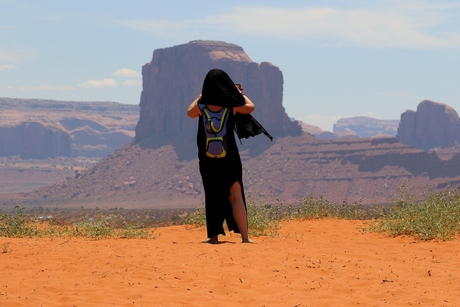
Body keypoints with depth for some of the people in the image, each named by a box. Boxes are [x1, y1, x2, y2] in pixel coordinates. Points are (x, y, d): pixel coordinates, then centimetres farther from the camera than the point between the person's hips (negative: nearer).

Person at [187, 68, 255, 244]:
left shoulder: (201, 107, -6)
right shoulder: (231, 105, -8)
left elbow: (189, 112, 19)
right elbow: (250, 107, 13)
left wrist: (201, 96, 29)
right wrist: (240, 93, 27)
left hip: (208, 162, 1)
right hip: (229, 160, -1)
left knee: (212, 197, 12)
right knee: (236, 196, 5)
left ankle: (214, 235, 11)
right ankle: (244, 236, -1)